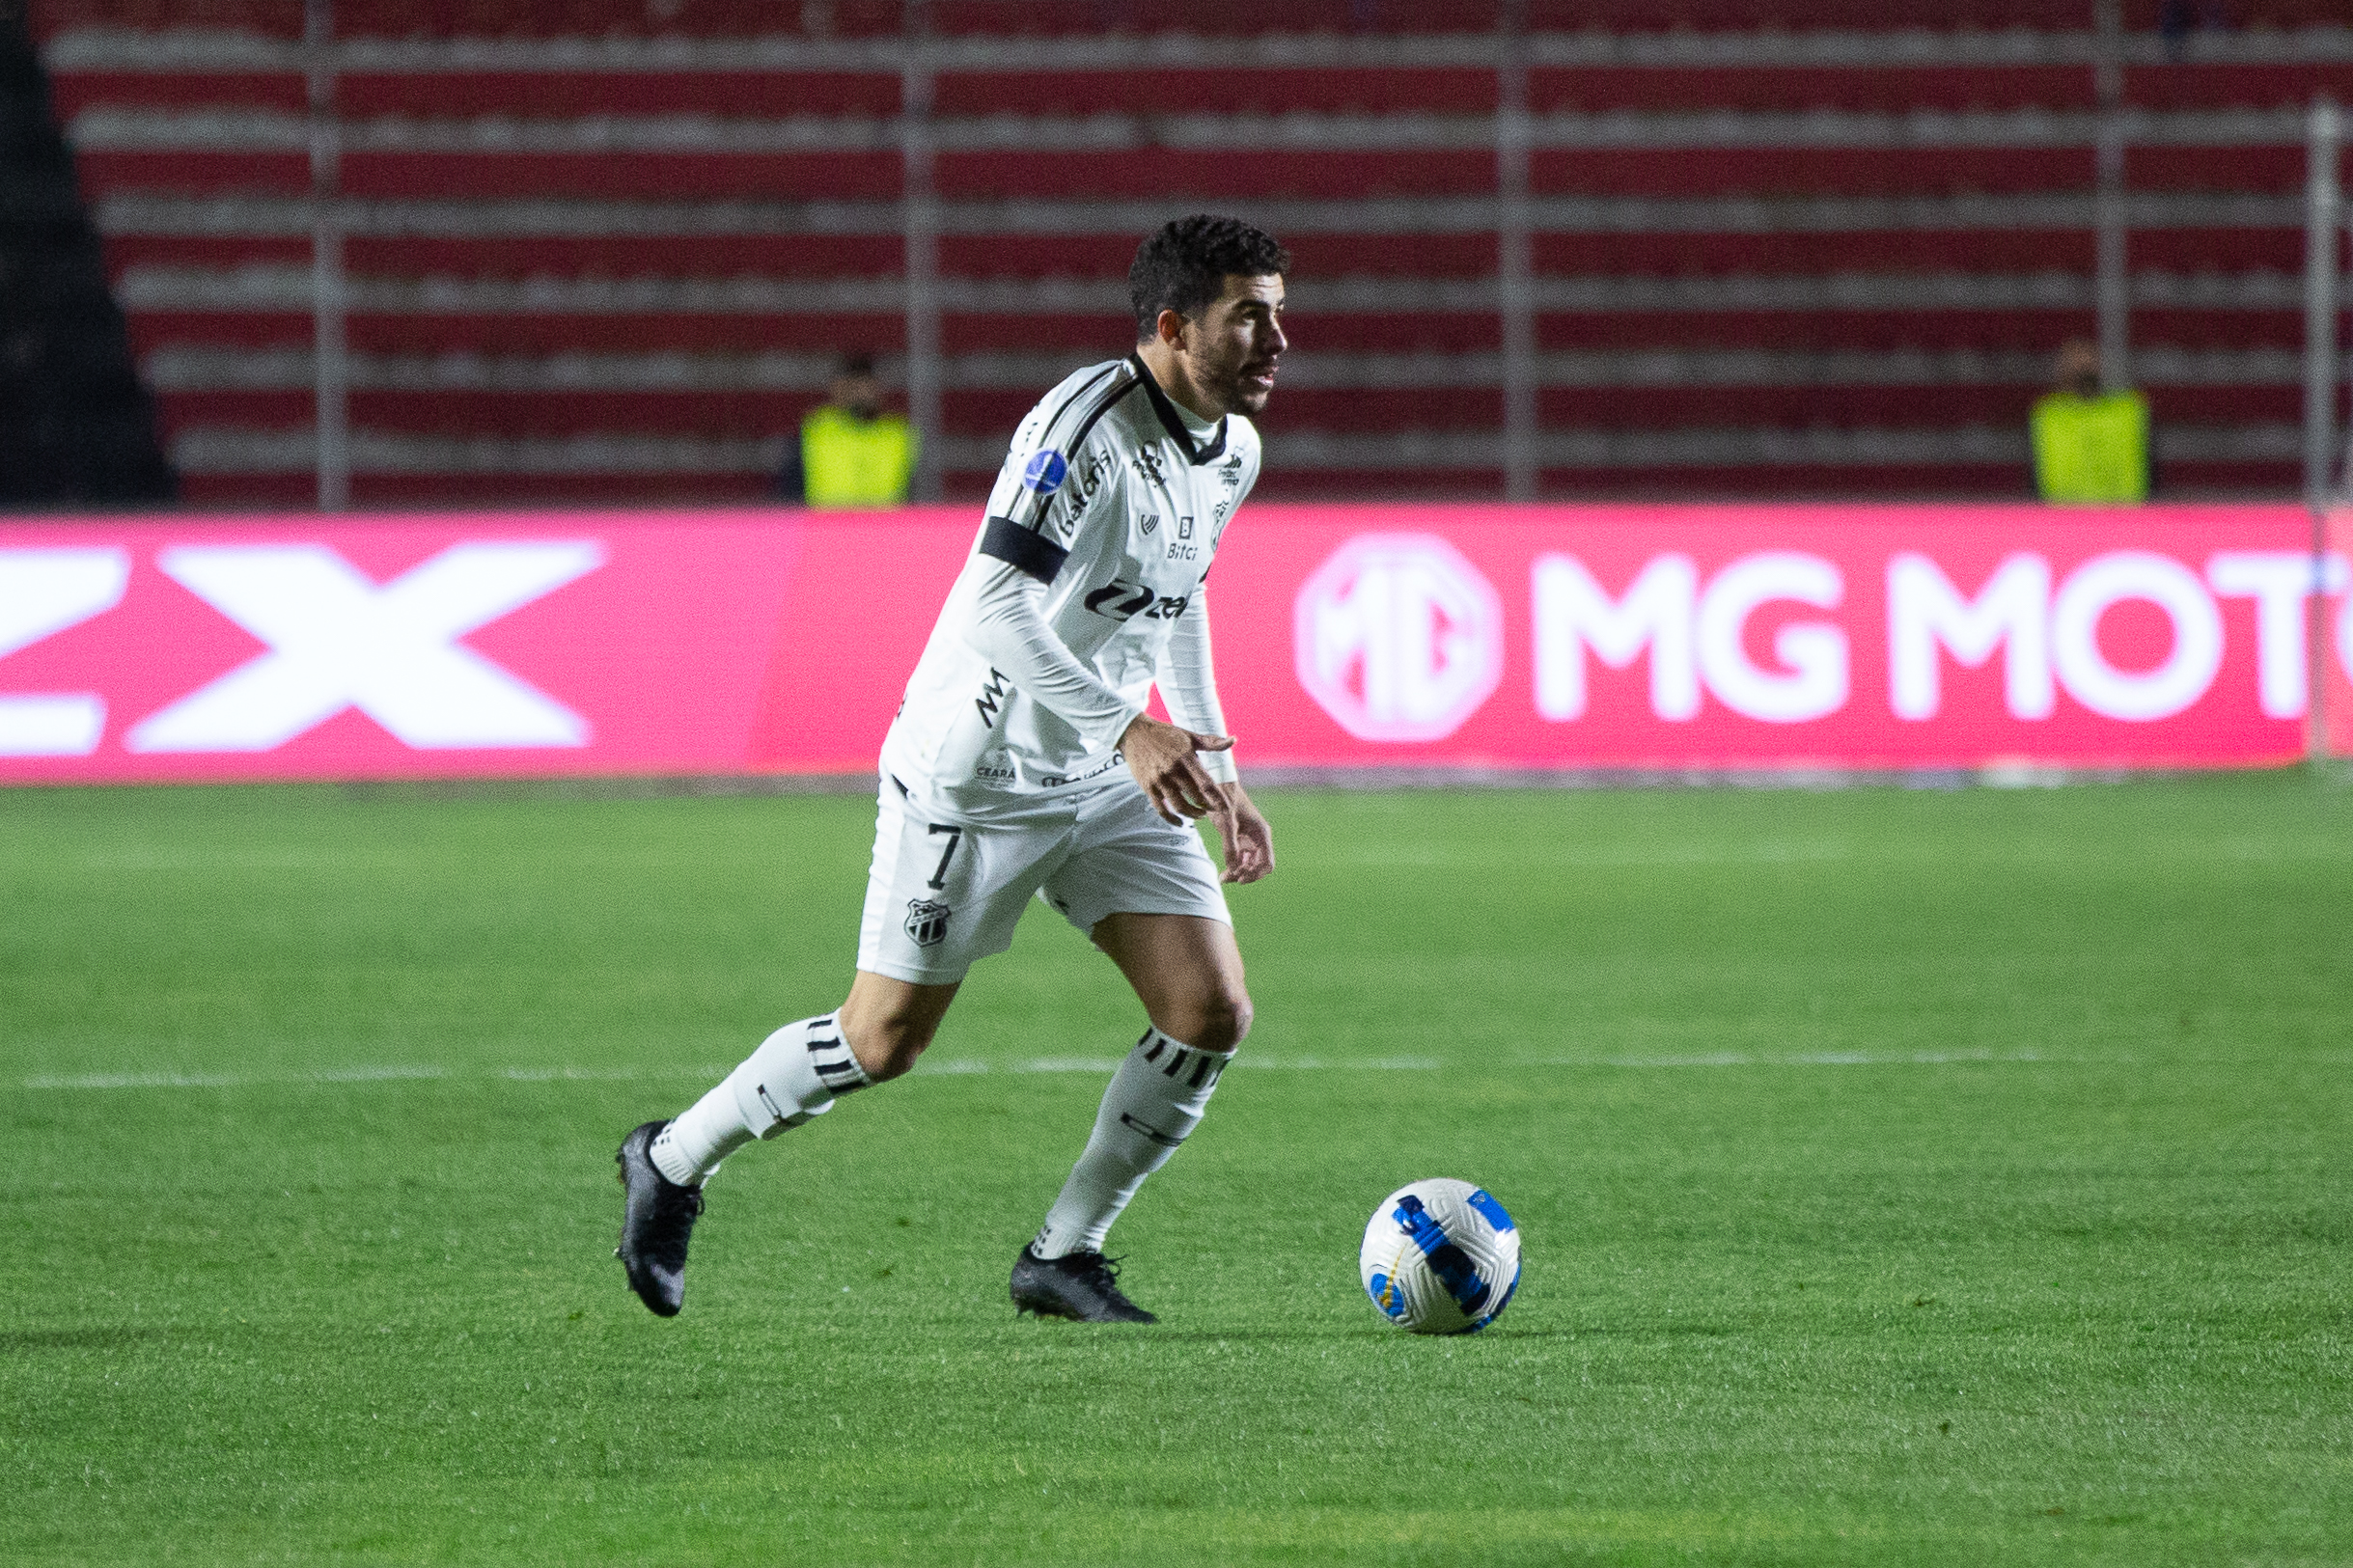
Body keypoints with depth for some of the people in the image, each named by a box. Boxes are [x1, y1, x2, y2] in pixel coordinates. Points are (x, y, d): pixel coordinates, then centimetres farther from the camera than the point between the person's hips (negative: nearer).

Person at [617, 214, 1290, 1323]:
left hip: (1111, 778, 8)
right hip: (974, 774, -8)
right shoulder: (1085, 423, -24)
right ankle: (673, 1162, 25)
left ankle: (1063, 1256, 7)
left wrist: (1219, 771, 18)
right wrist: (1128, 735, -40)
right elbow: (999, 606, -32)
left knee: (1212, 1012, -6)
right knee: (884, 1042, 1)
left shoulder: (1231, 451, 3)